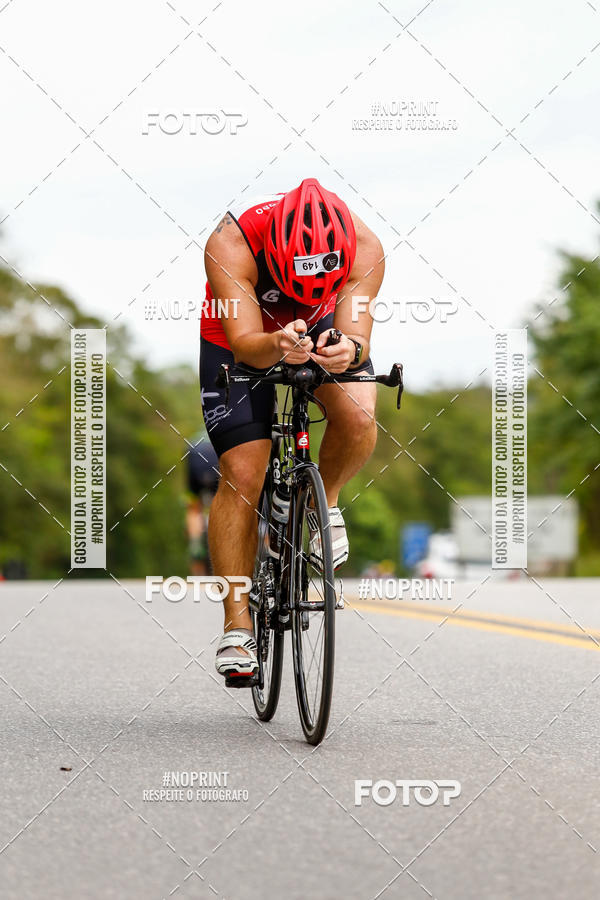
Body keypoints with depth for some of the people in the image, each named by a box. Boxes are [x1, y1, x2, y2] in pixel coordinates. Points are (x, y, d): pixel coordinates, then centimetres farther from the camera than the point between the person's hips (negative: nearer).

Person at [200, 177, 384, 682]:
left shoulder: (364, 249, -32)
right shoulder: (232, 243, -38)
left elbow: (355, 327, -37)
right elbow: (245, 344, -41)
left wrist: (350, 351, -60)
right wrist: (276, 347, -63)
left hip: (325, 330, 2)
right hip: (242, 341, -2)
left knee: (358, 417, -28)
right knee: (242, 477, -12)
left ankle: (325, 501, 5)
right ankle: (237, 626, -4)